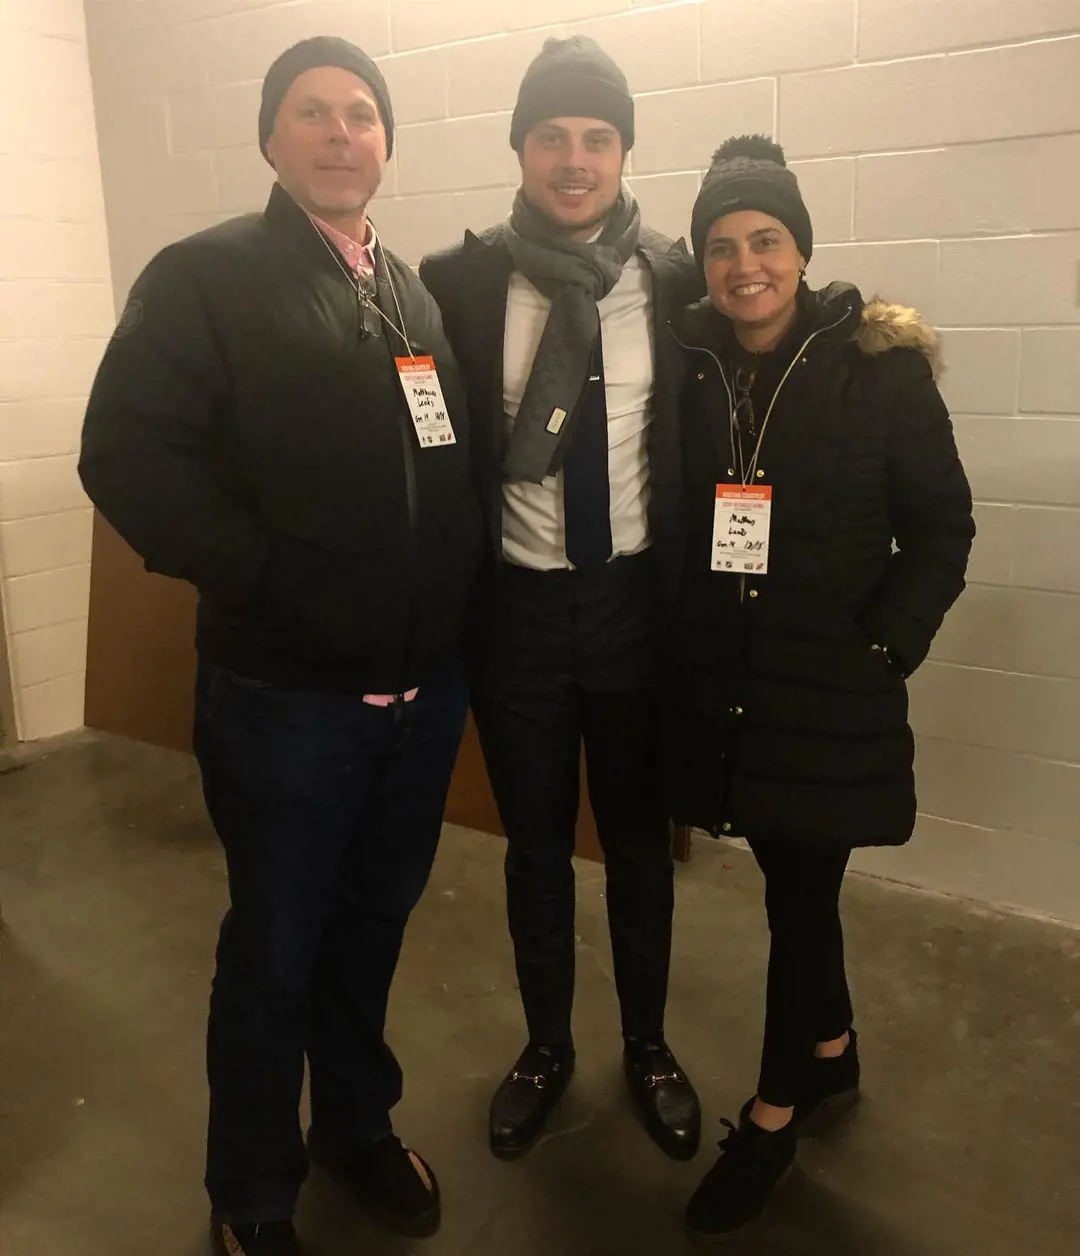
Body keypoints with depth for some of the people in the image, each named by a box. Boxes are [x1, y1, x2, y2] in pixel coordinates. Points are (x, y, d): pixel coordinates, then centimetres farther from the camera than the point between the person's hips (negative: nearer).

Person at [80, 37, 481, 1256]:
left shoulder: (417, 293, 13)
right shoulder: (205, 275, -5)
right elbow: (127, 456, -14)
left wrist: (453, 595, 2)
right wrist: (261, 579, -17)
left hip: (424, 688, 5)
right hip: (284, 697, -5)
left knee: (373, 925, 20)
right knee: (275, 952, 11)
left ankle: (358, 1123, 45)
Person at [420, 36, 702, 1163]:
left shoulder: (676, 281, -4)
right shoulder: (459, 282, -5)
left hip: (638, 601, 0)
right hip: (517, 606, 0)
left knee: (640, 838, 16)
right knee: (535, 843, 16)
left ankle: (647, 1048, 40)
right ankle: (545, 1046, 41)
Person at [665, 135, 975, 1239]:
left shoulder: (879, 364, -6)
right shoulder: (685, 362, 1)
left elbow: (941, 524, -3)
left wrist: (884, 647, -11)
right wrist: (670, 641, -6)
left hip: (827, 686, -3)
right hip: (719, 681, 3)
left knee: (801, 892, 4)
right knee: (791, 877, 16)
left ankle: (776, 1113, 27)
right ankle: (832, 1054, 41)